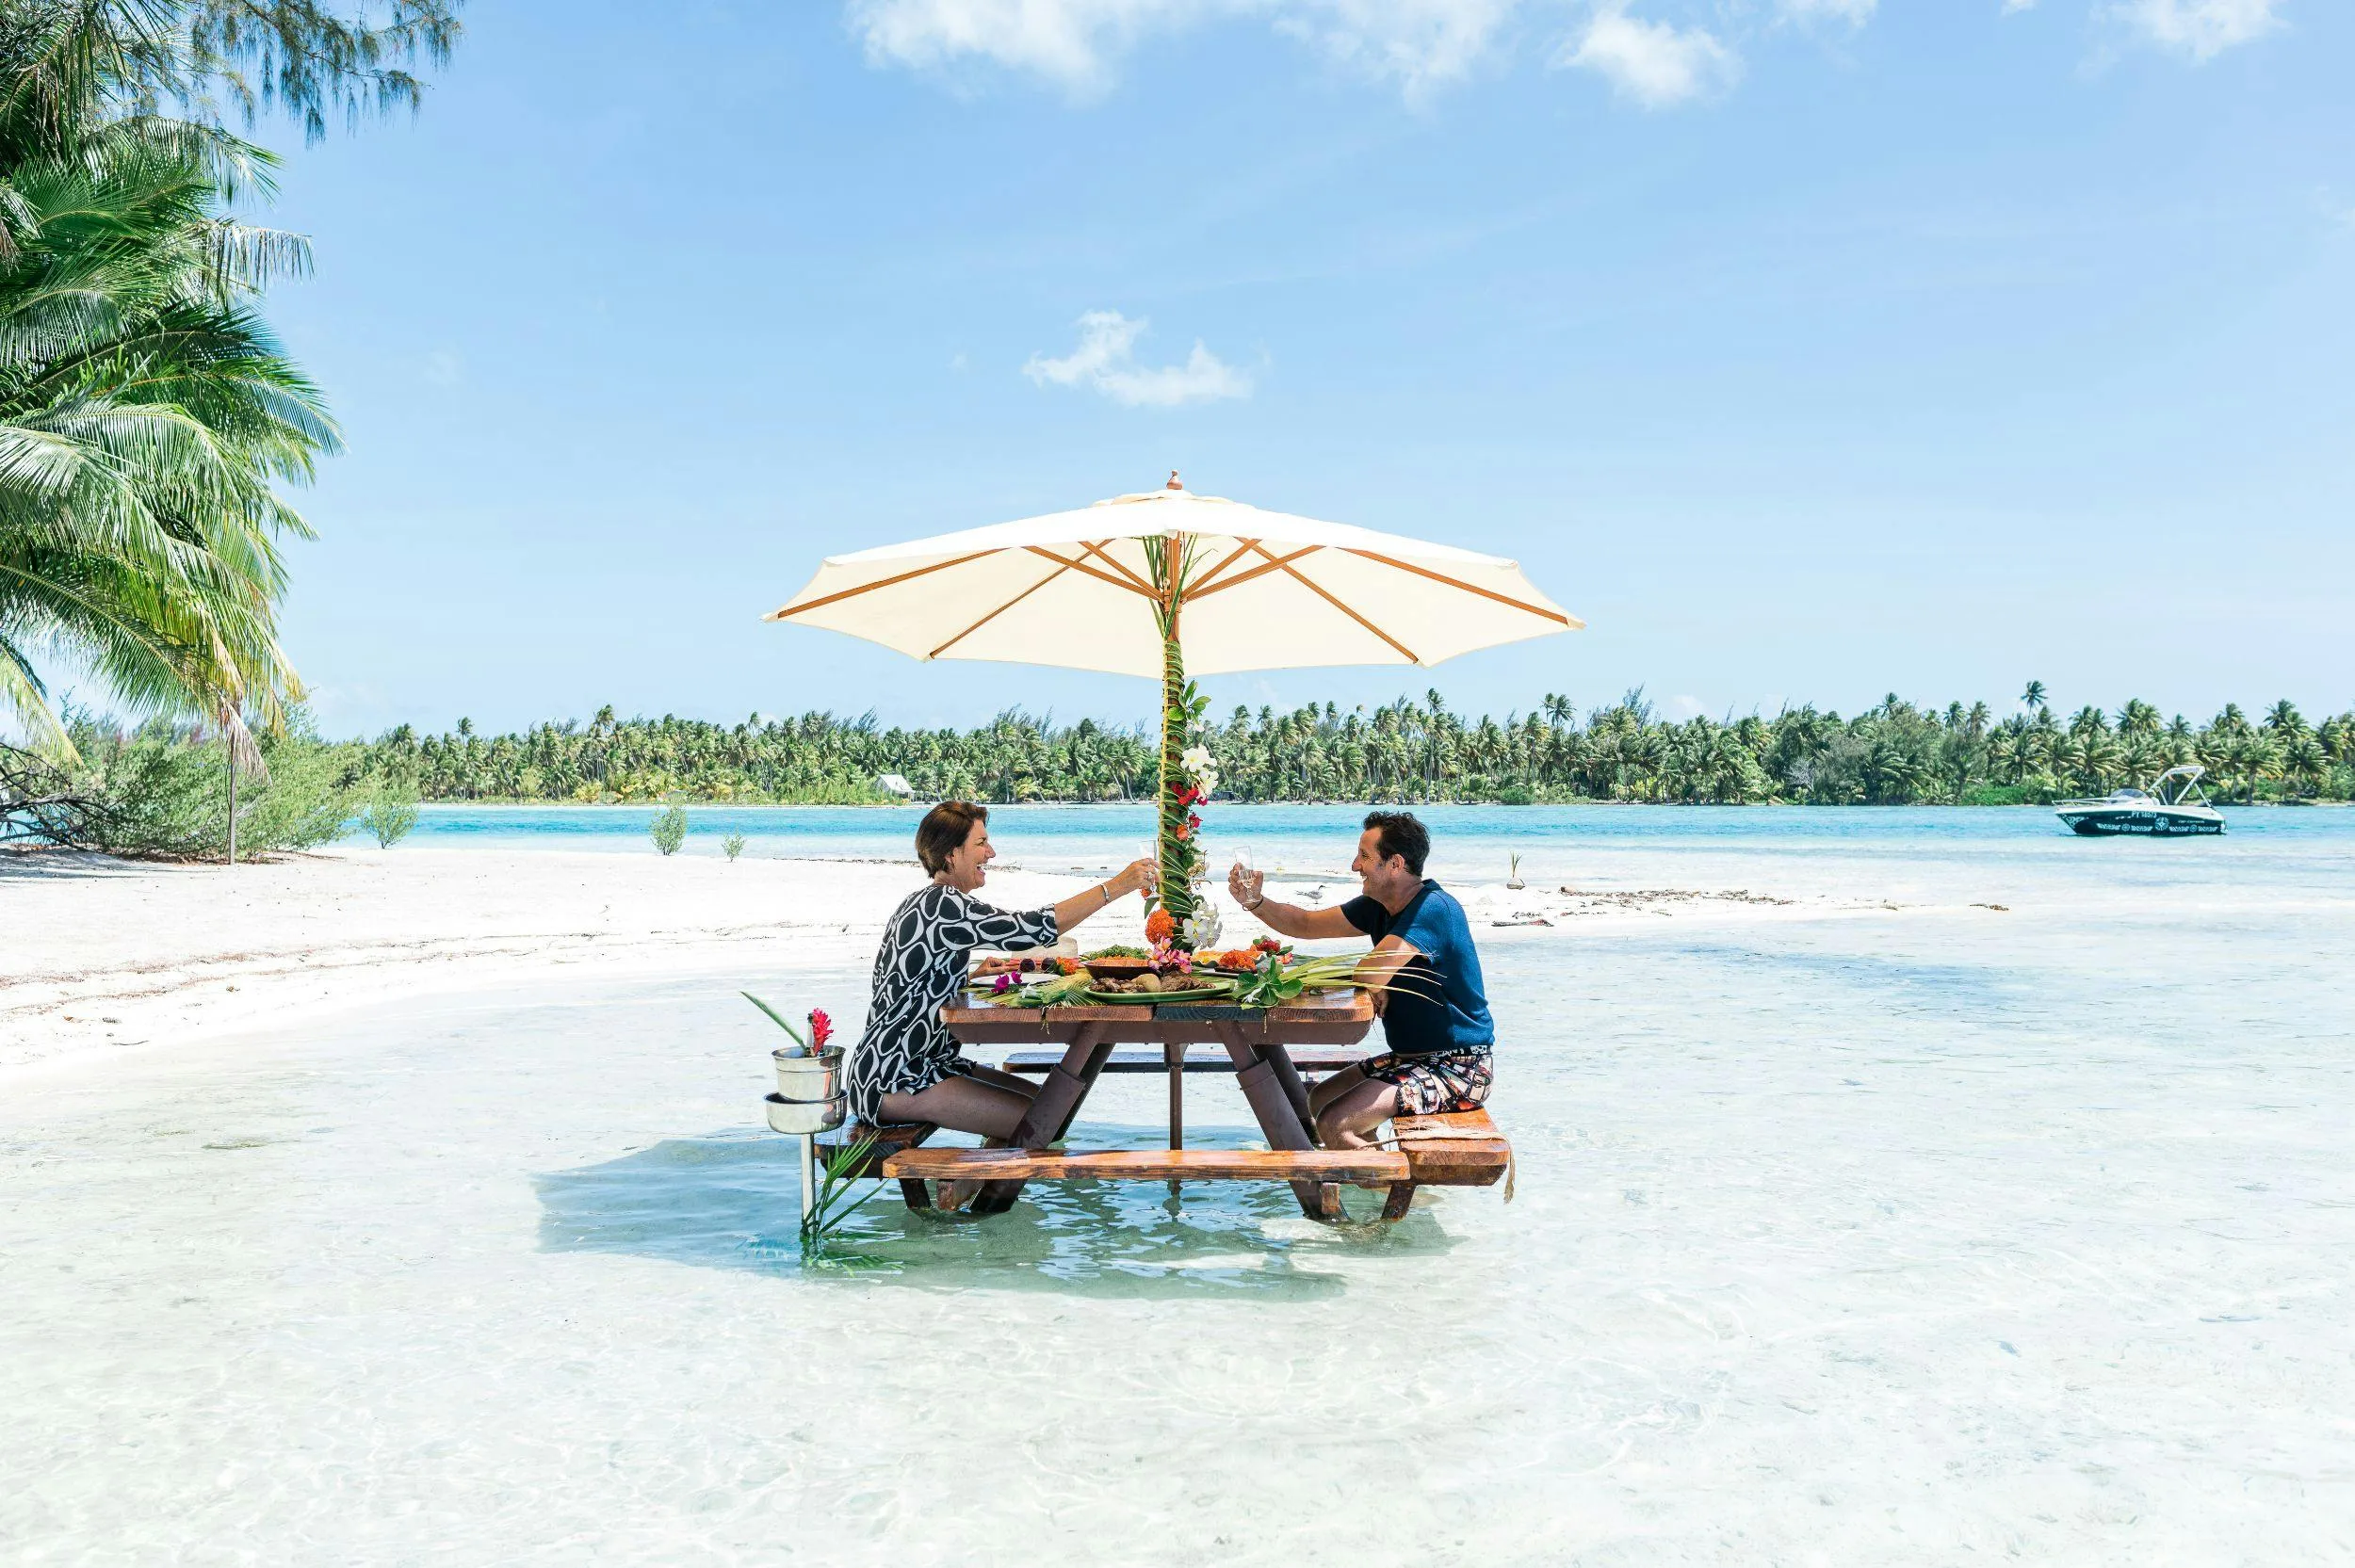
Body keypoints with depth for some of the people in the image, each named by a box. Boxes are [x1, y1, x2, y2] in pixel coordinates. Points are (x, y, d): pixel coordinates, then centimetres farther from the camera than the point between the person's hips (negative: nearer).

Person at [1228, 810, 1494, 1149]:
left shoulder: (1433, 908, -23)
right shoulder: (1379, 905, 7)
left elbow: (1368, 974, -28)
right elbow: (1307, 924, 14)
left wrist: (1378, 990, -5)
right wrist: (1256, 902, -1)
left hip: (1459, 1068, -10)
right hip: (1413, 1057, 10)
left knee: (1334, 1124, -20)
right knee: (1318, 1100, 17)